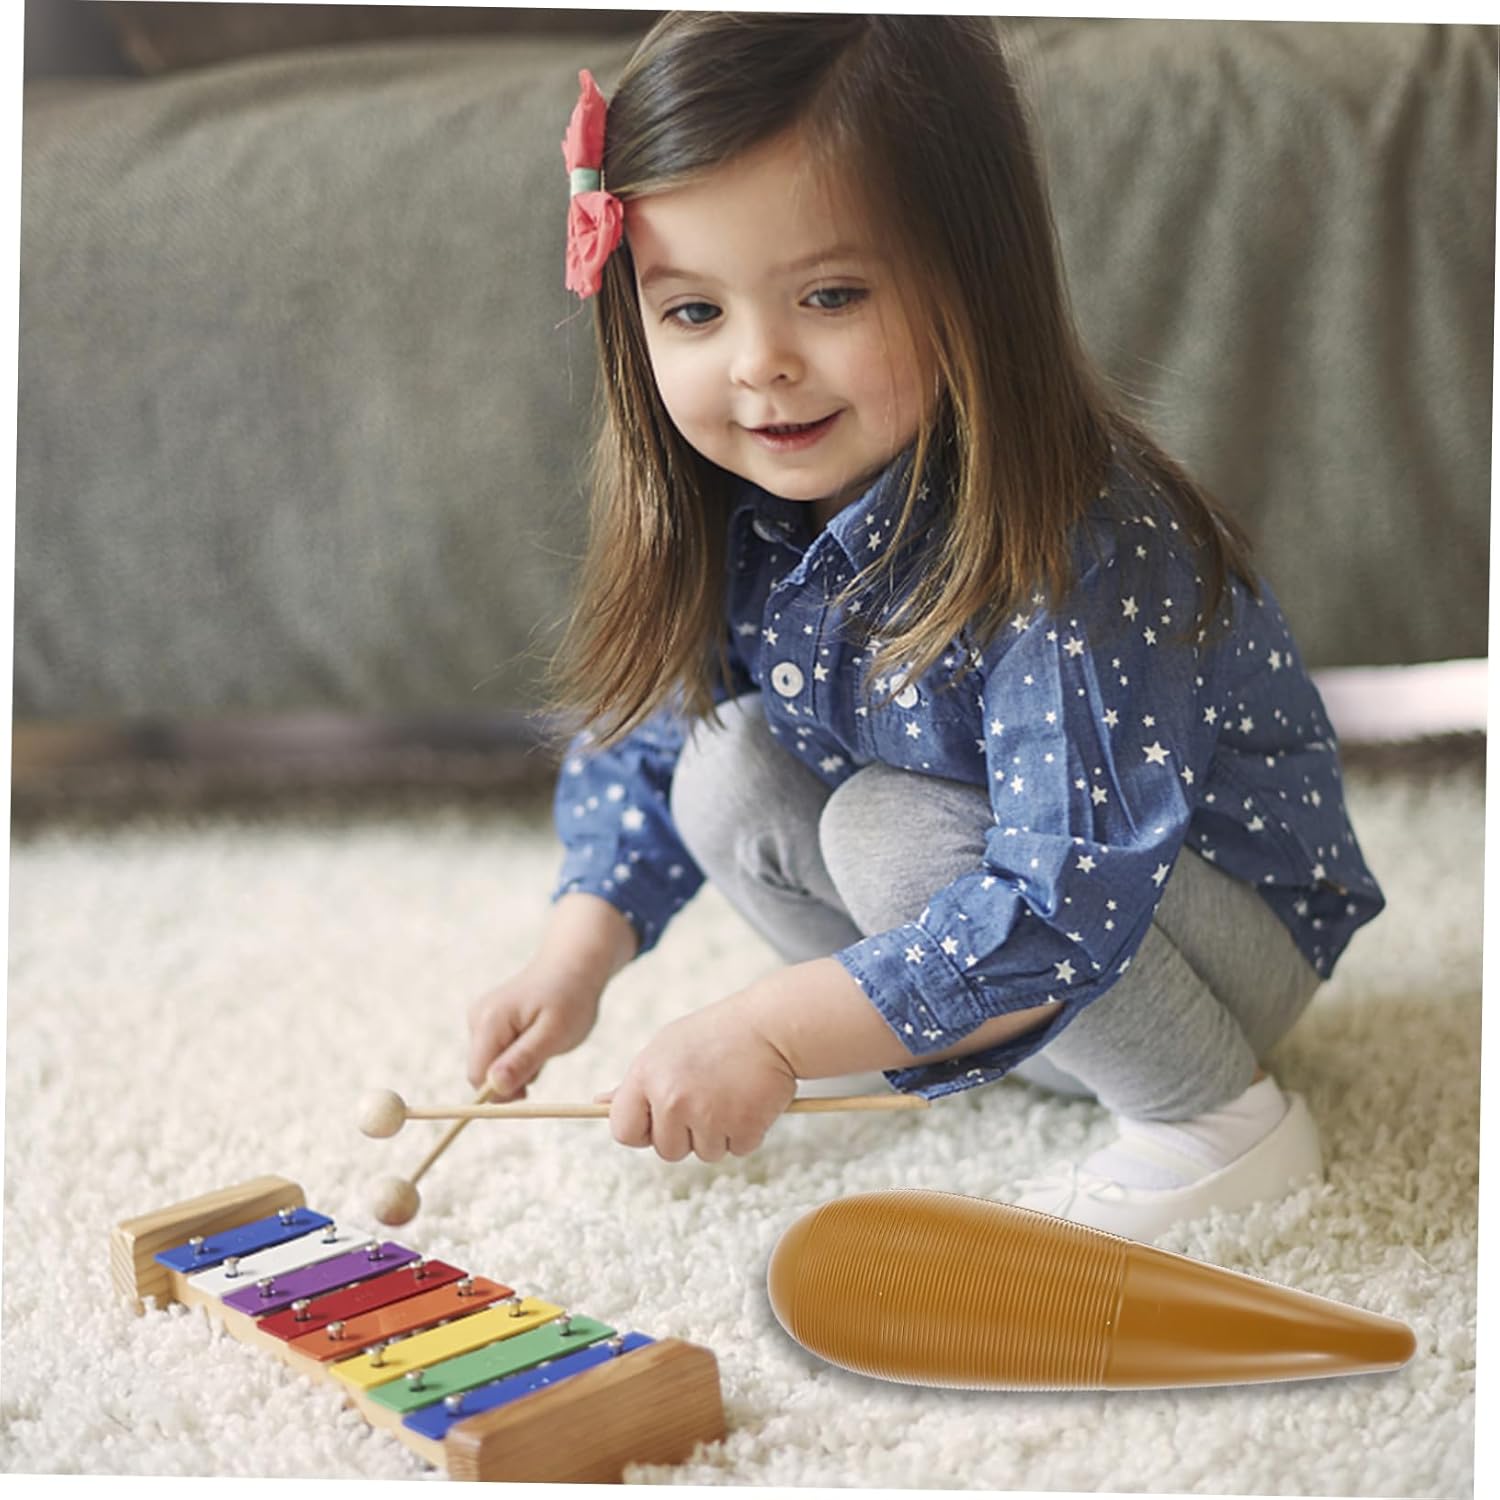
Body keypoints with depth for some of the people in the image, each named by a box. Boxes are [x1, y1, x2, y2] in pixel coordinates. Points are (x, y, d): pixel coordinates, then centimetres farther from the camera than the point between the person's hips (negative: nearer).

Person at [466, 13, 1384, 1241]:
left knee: (889, 830, -29)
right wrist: (577, 960, -8)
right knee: (725, 769, -10)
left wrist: (769, 1031, -38)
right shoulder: (726, 520, -11)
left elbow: (1067, 908, -38)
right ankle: (1022, 1042, 1)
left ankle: (1227, 1121, -12)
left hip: (1239, 933, -7)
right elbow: (639, 738, 5)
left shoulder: (1074, 555, -35)